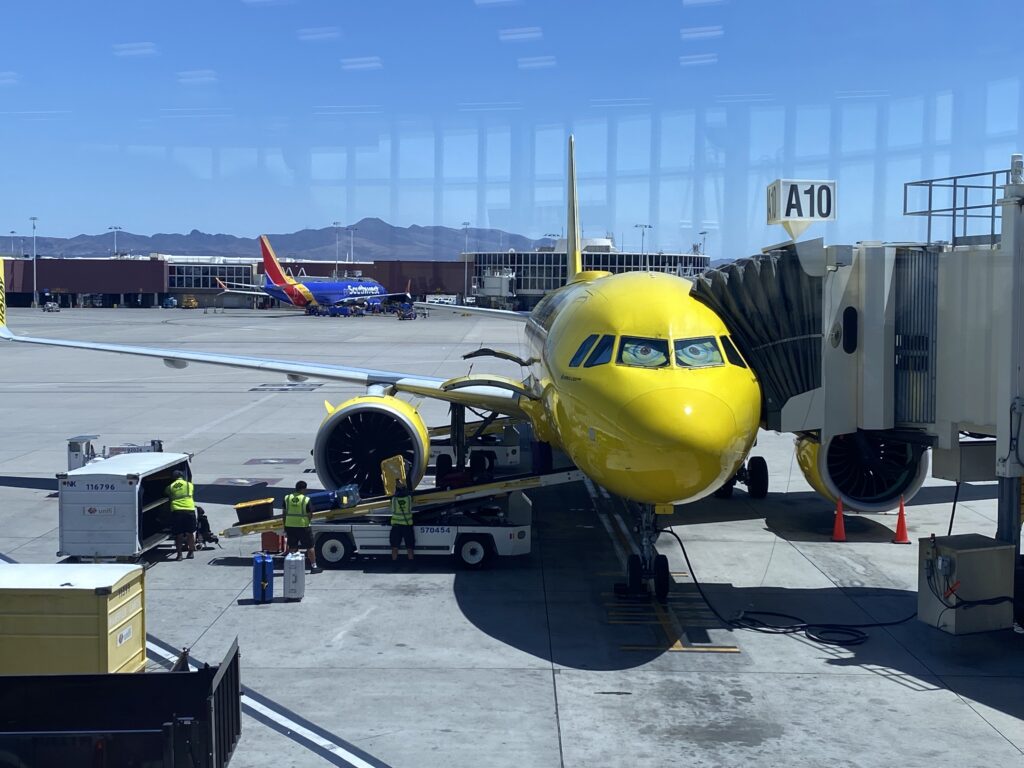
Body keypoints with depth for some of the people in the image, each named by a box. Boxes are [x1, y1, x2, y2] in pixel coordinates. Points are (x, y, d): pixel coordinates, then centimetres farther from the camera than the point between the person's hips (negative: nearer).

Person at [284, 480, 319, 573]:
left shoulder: (287, 498, 2)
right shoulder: (306, 499, -11)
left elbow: (284, 513, 5)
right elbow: (310, 514, -9)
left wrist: (285, 527, 12)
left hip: (290, 526, 4)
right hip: (303, 526, -4)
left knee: (292, 547, 13)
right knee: (310, 547, 7)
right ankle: (313, 566, 9)